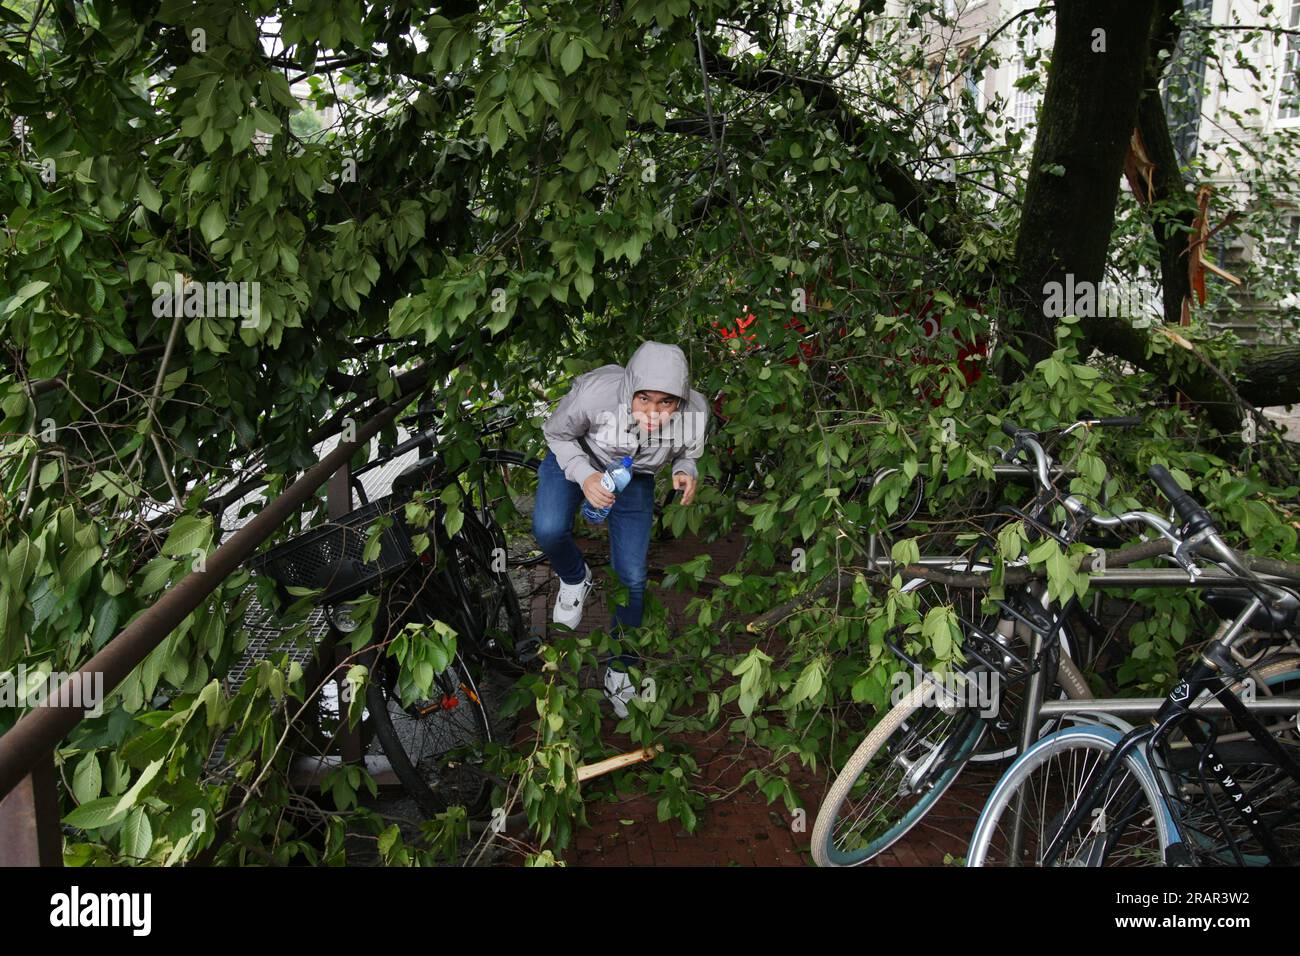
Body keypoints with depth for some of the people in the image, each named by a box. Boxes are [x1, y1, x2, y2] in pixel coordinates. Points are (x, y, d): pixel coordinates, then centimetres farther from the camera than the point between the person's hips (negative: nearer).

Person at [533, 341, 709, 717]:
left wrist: (685, 471, -29)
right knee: (548, 530, -28)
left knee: (632, 576, 1)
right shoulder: (594, 392, -39)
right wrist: (584, 475, -33)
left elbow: (687, 452, -6)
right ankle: (575, 579, 10)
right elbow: (556, 432, -17)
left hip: (634, 478, 2)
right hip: (576, 459, -1)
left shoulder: (694, 412, -32)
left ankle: (619, 667, 27)